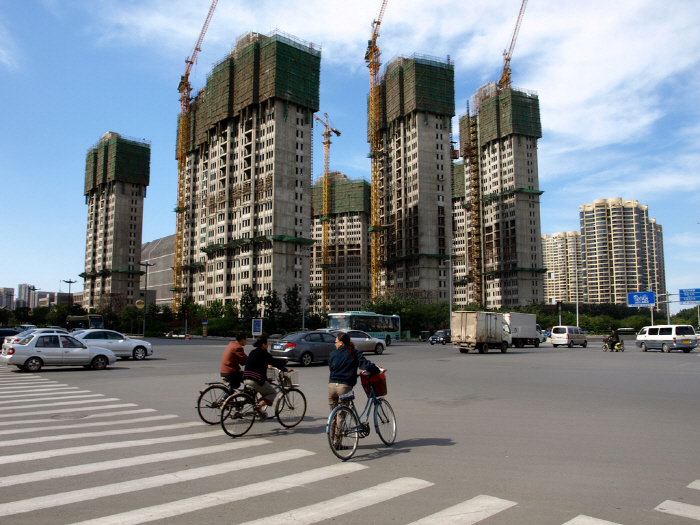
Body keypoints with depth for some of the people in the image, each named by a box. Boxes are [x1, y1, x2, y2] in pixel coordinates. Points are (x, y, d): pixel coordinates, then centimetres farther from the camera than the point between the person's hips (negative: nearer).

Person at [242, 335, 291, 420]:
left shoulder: (253, 352, 17)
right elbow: (274, 362, -4)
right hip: (256, 380, -8)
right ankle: (259, 406, -13)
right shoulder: (263, 353, -7)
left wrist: (267, 365, 49)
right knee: (273, 392, 9)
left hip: (246, 379, 8)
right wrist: (286, 369, 5)